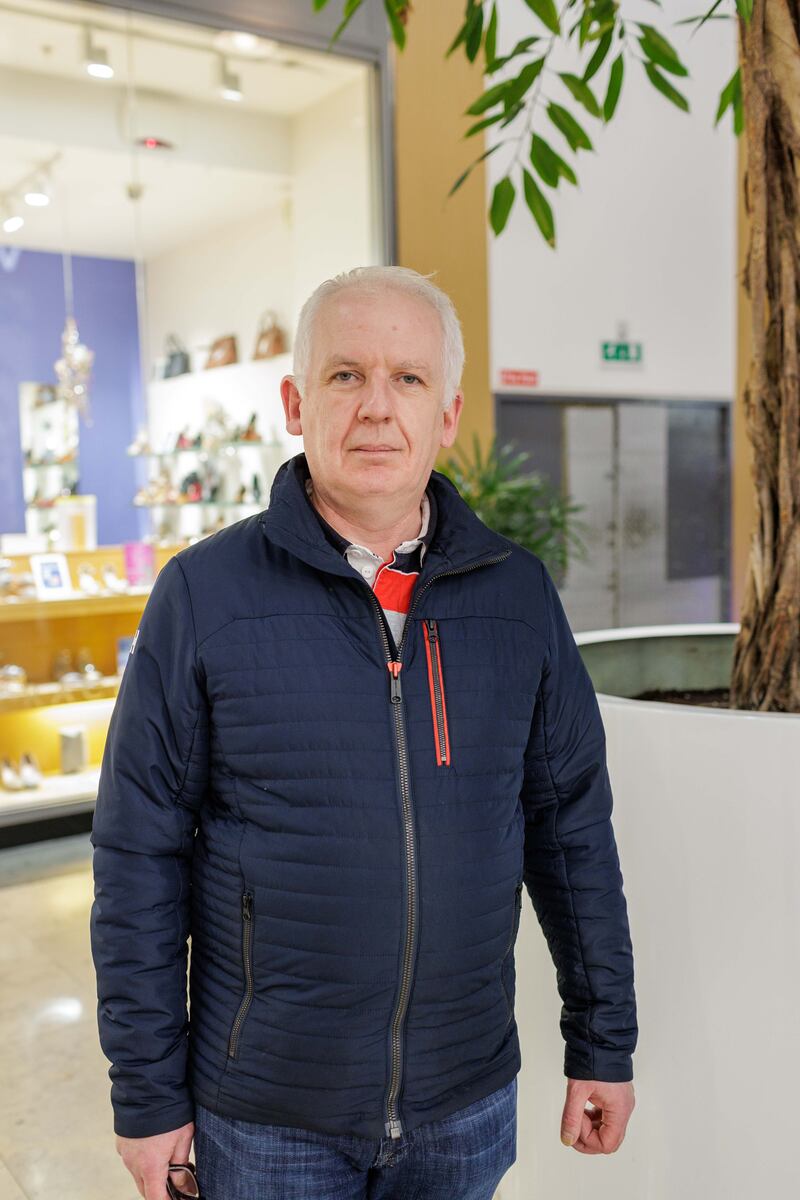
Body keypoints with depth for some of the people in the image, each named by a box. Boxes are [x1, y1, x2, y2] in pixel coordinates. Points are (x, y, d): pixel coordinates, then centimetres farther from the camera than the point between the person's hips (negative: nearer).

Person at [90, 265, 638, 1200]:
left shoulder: (518, 594, -3)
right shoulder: (203, 594, -10)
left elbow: (572, 825, 3)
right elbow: (139, 858, -7)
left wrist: (603, 1043, 6)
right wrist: (147, 1094, -5)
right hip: (265, 1115, -2)